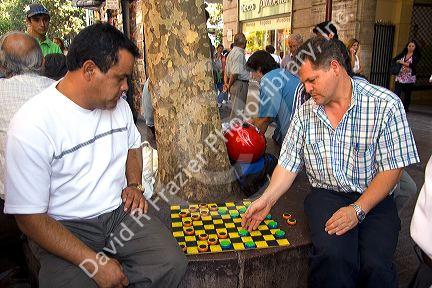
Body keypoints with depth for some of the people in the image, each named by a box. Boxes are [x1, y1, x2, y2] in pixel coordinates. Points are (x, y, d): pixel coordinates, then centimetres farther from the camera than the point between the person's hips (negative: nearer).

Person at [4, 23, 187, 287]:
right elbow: (30, 218, -16)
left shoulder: (119, 104, 2)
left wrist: (135, 185, 2)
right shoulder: (32, 124, -18)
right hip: (63, 228, -4)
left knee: (173, 263, -15)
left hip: (120, 211, 5)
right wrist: (94, 262, -22)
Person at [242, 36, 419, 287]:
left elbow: (391, 169, -7)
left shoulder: (385, 104, -6)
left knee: (376, 265, -26)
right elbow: (289, 165, 6)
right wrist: (267, 200, -7)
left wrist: (357, 210, -16)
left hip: (374, 200, -1)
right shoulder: (305, 113, 7)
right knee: (333, 257, -27)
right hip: (326, 195, 2)